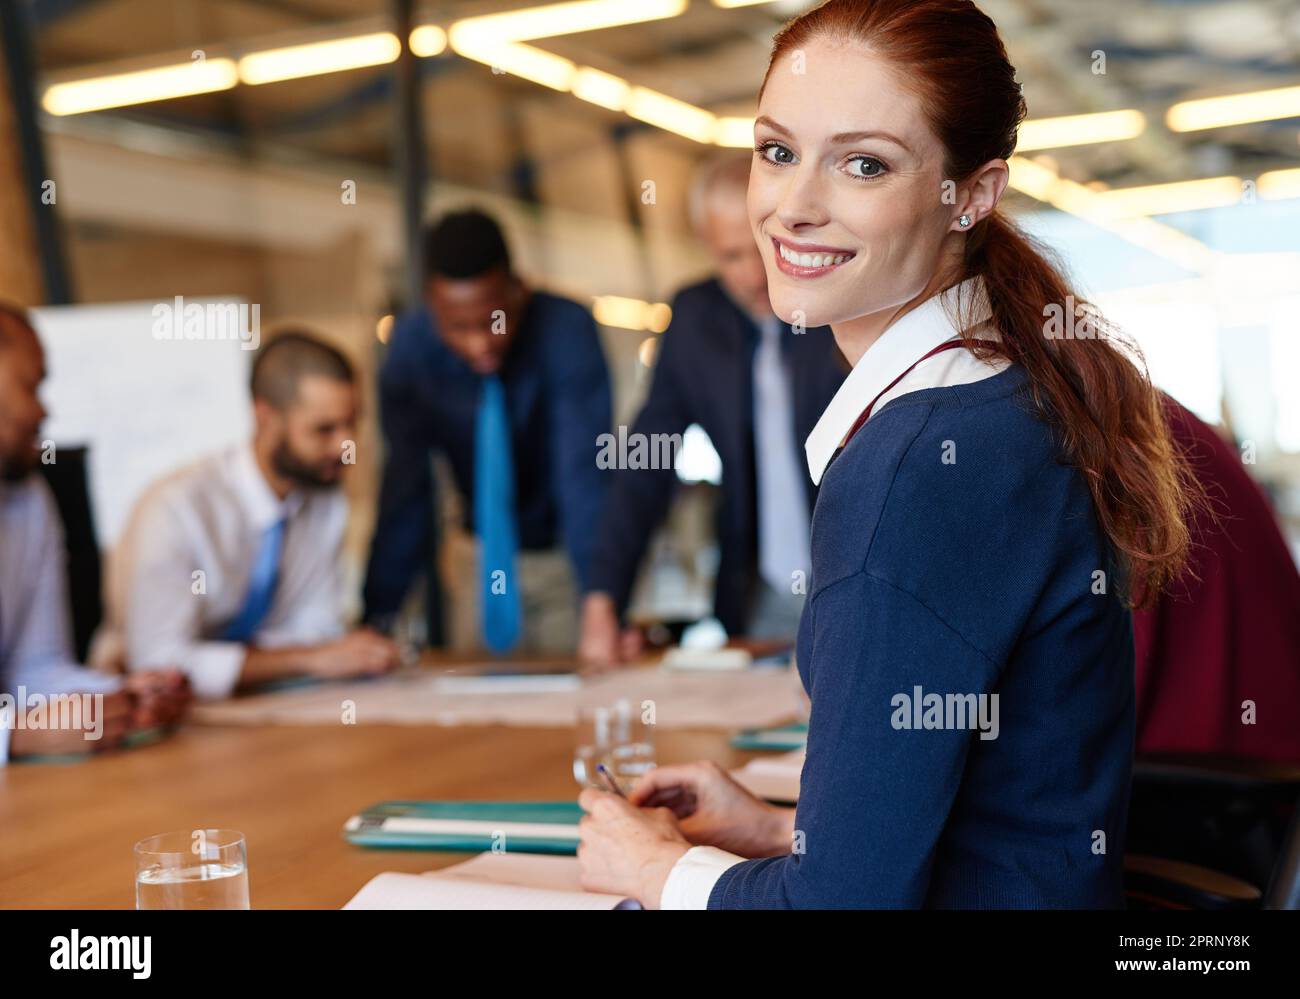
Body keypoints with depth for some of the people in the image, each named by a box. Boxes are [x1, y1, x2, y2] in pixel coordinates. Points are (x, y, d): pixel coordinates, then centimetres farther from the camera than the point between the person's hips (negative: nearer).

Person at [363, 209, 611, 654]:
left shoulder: (567, 331, -27)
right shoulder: (411, 345, -17)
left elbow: (584, 475, -33)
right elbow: (405, 486, -14)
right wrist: (377, 614, -17)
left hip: (567, 555, -2)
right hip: (481, 557, 3)